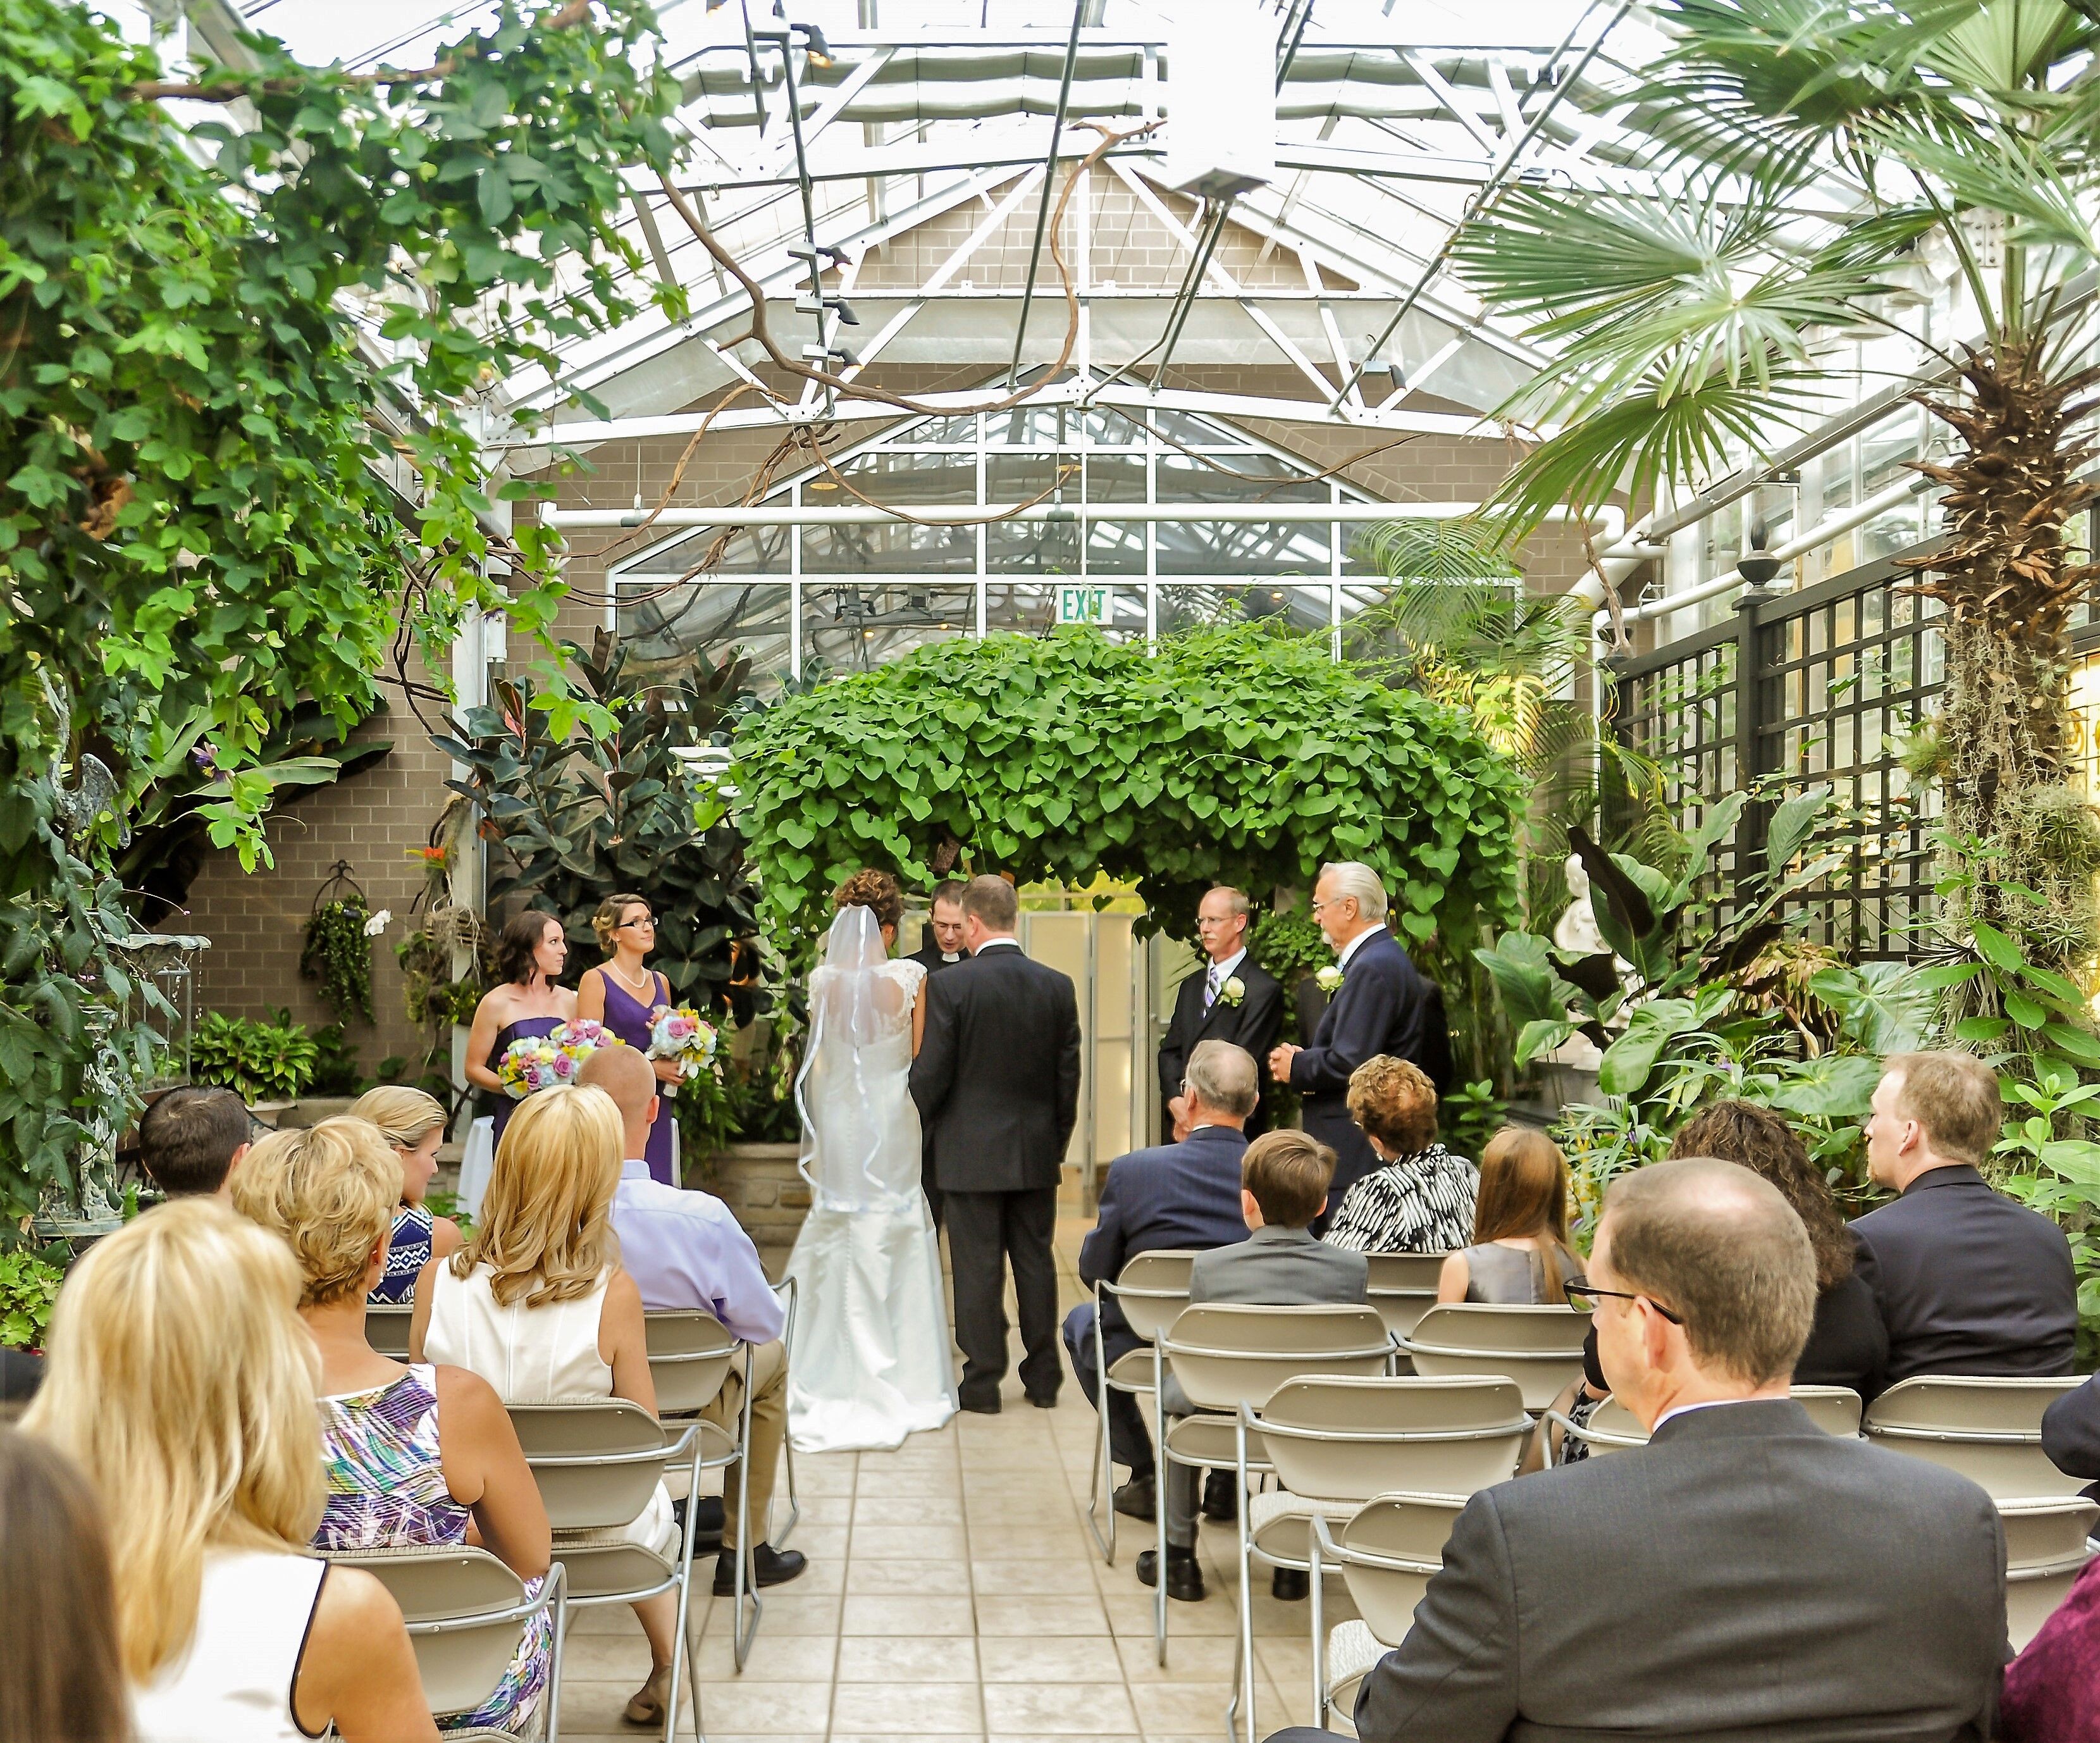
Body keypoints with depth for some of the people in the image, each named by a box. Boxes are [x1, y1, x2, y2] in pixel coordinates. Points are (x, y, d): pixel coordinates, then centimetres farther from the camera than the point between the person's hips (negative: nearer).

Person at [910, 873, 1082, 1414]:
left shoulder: (950, 985, -12)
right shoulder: (1057, 987, 0)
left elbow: (931, 1073, -11)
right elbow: (1068, 1075, 4)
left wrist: (914, 1138, 6)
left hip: (970, 1153, -4)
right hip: (1036, 1152, 4)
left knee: (978, 1268, 3)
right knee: (1036, 1262, 12)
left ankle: (983, 1382, 9)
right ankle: (1043, 1378, 19)